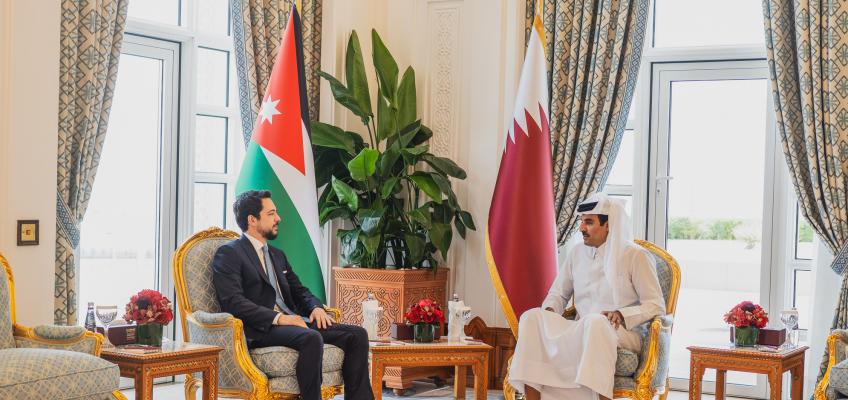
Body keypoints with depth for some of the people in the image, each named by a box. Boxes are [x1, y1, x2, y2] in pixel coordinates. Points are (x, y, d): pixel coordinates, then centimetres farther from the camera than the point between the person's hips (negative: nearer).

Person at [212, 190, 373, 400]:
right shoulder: (228, 254, -1)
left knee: (357, 334, -10)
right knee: (312, 338, -36)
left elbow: (299, 290, 25)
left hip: (292, 321, 8)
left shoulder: (277, 255, 25)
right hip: (259, 330, -8)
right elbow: (233, 301, -14)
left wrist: (316, 307, 1)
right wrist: (277, 318, -22)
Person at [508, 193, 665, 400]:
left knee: (595, 321, -39)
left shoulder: (635, 256, -1)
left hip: (622, 334, -5)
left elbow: (656, 306, -5)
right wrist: (549, 310, 0)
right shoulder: (577, 253, 15)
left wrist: (622, 314, -21)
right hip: (580, 331, 5)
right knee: (532, 317, -20)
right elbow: (558, 293, 23)